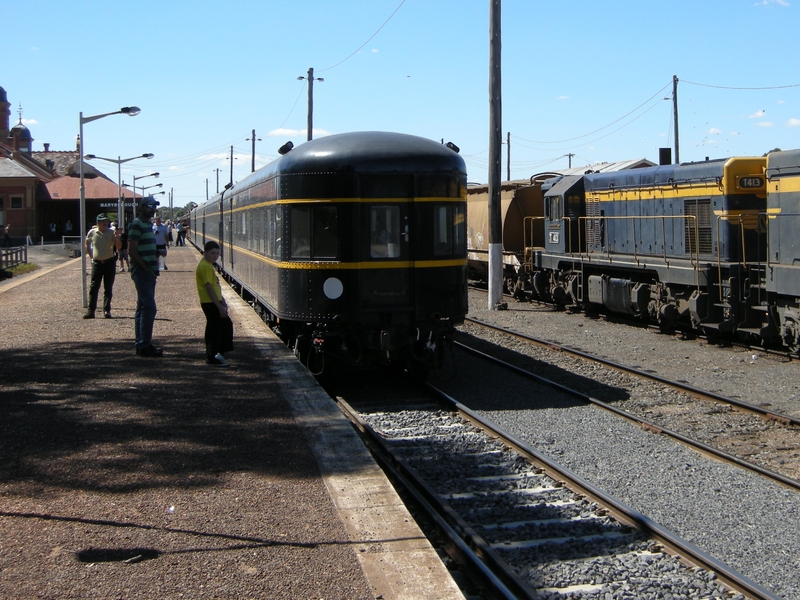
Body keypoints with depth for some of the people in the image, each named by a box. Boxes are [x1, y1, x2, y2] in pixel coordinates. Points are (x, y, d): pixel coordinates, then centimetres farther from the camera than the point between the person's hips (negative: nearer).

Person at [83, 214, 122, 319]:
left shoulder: (111, 233, -4)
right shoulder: (92, 232, 0)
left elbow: (118, 247, -11)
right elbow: (87, 244, 18)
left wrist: (117, 238, -27)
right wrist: (91, 255, 10)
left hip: (109, 262, -1)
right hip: (97, 263, 1)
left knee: (108, 289, 4)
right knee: (93, 287, -1)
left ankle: (107, 310, 9)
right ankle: (90, 311, 1)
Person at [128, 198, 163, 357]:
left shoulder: (148, 224, 17)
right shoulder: (137, 225, -12)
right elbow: (132, 251, -19)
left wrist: (154, 269, 11)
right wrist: (146, 268, -17)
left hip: (148, 272, 10)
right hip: (142, 272, -10)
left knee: (143, 308, 11)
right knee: (149, 308, -12)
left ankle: (141, 344, 16)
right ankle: (144, 345, -10)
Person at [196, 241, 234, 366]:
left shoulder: (208, 265, 15)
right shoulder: (205, 267, -17)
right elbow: (209, 288, -22)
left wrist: (222, 301, 20)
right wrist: (220, 306, -22)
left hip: (215, 302, 10)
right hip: (210, 303, -10)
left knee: (227, 325, 15)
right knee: (215, 329, -4)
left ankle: (220, 352, 21)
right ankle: (212, 357, 4)